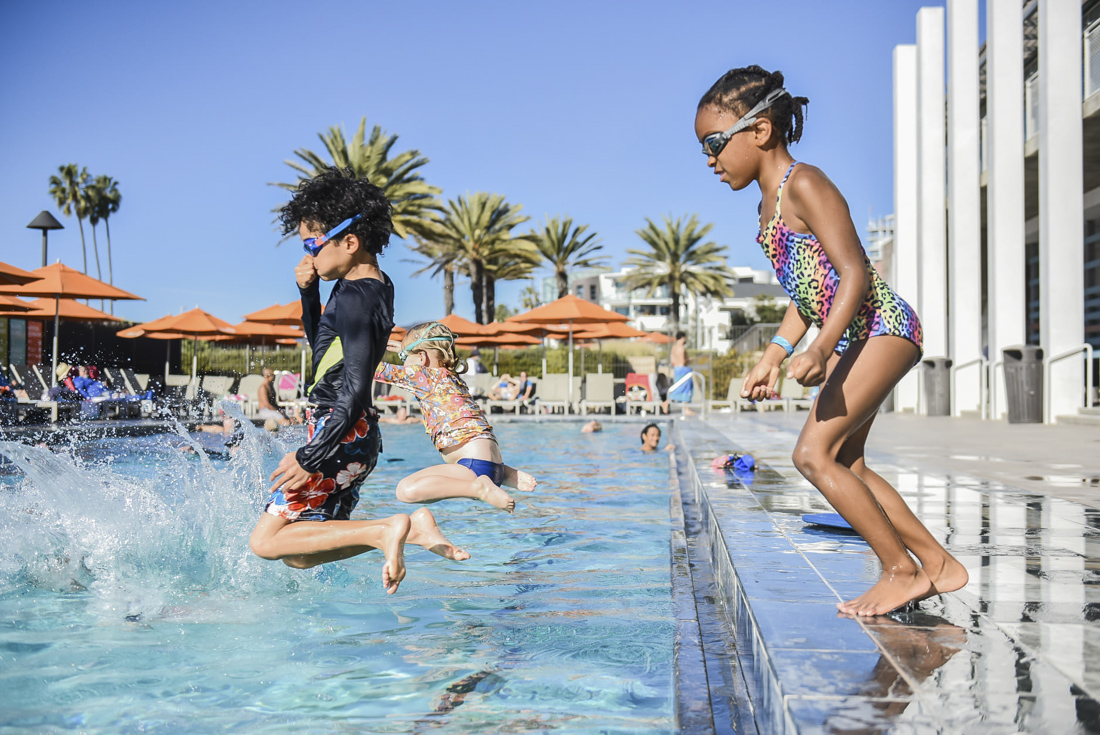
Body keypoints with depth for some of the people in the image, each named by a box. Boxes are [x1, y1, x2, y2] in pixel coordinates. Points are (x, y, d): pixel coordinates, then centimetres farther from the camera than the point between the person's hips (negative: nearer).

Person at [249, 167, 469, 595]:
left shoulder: (355, 297, -18)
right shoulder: (375, 285, 12)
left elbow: (354, 391, -25)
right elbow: (321, 347, 27)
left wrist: (310, 458, -23)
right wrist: (308, 291, 10)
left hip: (341, 435, -10)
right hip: (358, 437, 10)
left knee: (266, 541, -6)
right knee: (298, 554, 13)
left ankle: (385, 530, -14)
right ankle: (410, 530, 2)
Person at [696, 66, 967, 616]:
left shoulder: (803, 184, -13)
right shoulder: (769, 205, 16)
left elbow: (855, 273, -21)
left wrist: (820, 351, -32)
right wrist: (773, 358, 16)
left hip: (883, 325, -10)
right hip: (854, 339, 11)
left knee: (813, 453, -15)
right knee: (845, 463, 11)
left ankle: (902, 570, -5)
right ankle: (937, 564, 20)